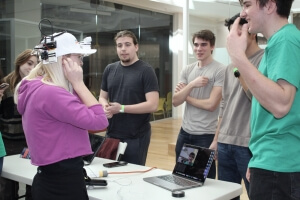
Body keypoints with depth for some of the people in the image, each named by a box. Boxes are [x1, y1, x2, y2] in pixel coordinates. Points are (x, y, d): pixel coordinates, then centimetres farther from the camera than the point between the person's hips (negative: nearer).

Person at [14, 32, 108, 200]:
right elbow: (99, 121, -22)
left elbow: (82, 117, 13)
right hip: (64, 182, -10)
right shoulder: (51, 92, -22)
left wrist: (75, 85, 3)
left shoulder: (38, 88, 10)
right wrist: (78, 83, -15)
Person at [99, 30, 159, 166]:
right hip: (111, 134, 5)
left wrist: (121, 108, -19)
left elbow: (152, 105, -16)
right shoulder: (109, 69, 7)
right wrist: (105, 107, -9)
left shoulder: (146, 71, -9)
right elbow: (102, 97, 15)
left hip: (136, 137, -5)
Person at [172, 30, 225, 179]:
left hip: (206, 135, -6)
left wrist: (185, 96, -3)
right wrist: (191, 85, -16)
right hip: (184, 132, 6)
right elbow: (175, 101, 0)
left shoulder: (220, 70, -10)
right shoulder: (187, 70, 7)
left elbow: (211, 104, -16)